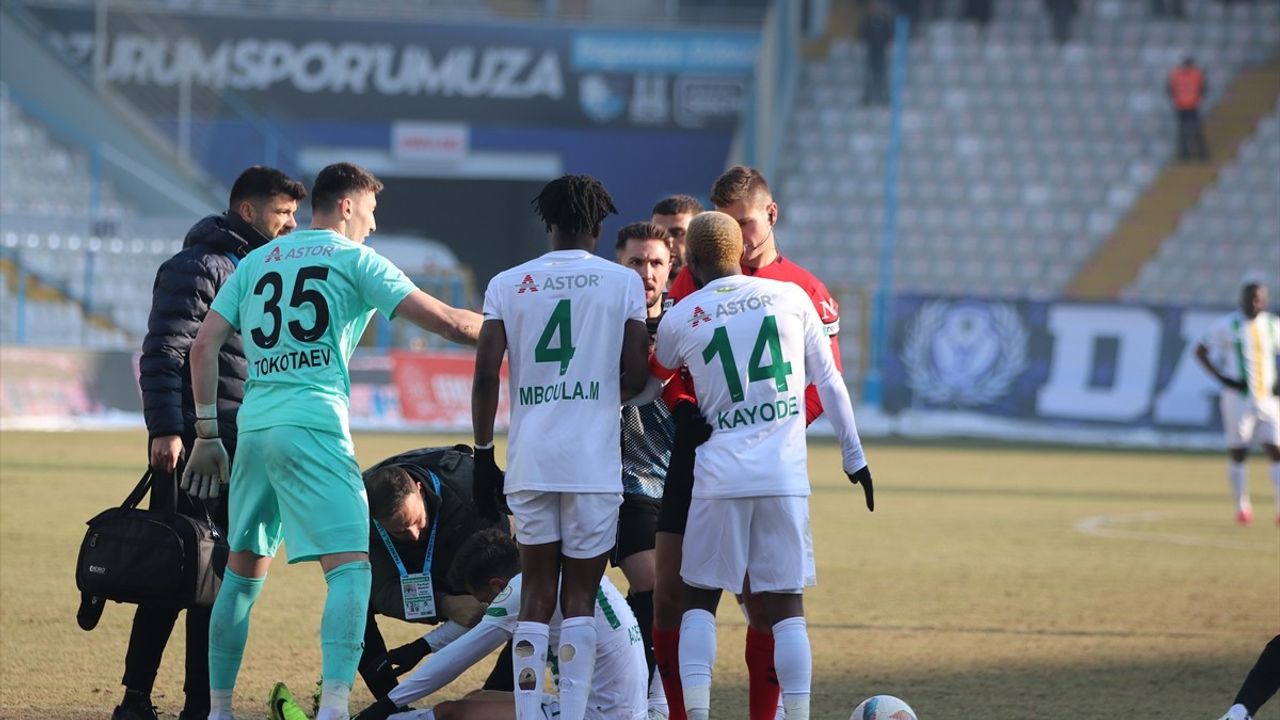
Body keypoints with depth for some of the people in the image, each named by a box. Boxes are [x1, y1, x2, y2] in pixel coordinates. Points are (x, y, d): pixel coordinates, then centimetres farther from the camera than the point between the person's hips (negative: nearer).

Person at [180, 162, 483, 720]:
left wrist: (206, 434, 16)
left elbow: (204, 345, 12)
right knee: (350, 566, -8)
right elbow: (444, 321, -3)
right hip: (313, 427, -6)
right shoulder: (354, 260, 3)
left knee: (243, 569, 17)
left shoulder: (256, 261, 18)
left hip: (254, 426, 6)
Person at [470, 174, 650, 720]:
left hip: (529, 459, 2)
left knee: (536, 592, 9)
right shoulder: (623, 283, 2)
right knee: (580, 596, 4)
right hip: (593, 462, -2)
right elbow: (636, 377, 1)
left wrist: (483, 454, 7)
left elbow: (486, 374, 0)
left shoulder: (507, 285, 6)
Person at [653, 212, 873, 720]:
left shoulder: (680, 319, 3)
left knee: (700, 601, 10)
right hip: (785, 477, 1)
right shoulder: (790, 297, 5)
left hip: (720, 473, -1)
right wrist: (854, 457, 17)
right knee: (786, 606, 5)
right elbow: (828, 384, 9)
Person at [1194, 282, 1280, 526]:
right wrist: (1224, 379, -10)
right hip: (1238, 398, -3)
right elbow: (1200, 351, -1)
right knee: (1237, 453, 0)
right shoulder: (1227, 325, -4)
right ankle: (1242, 507, 12)